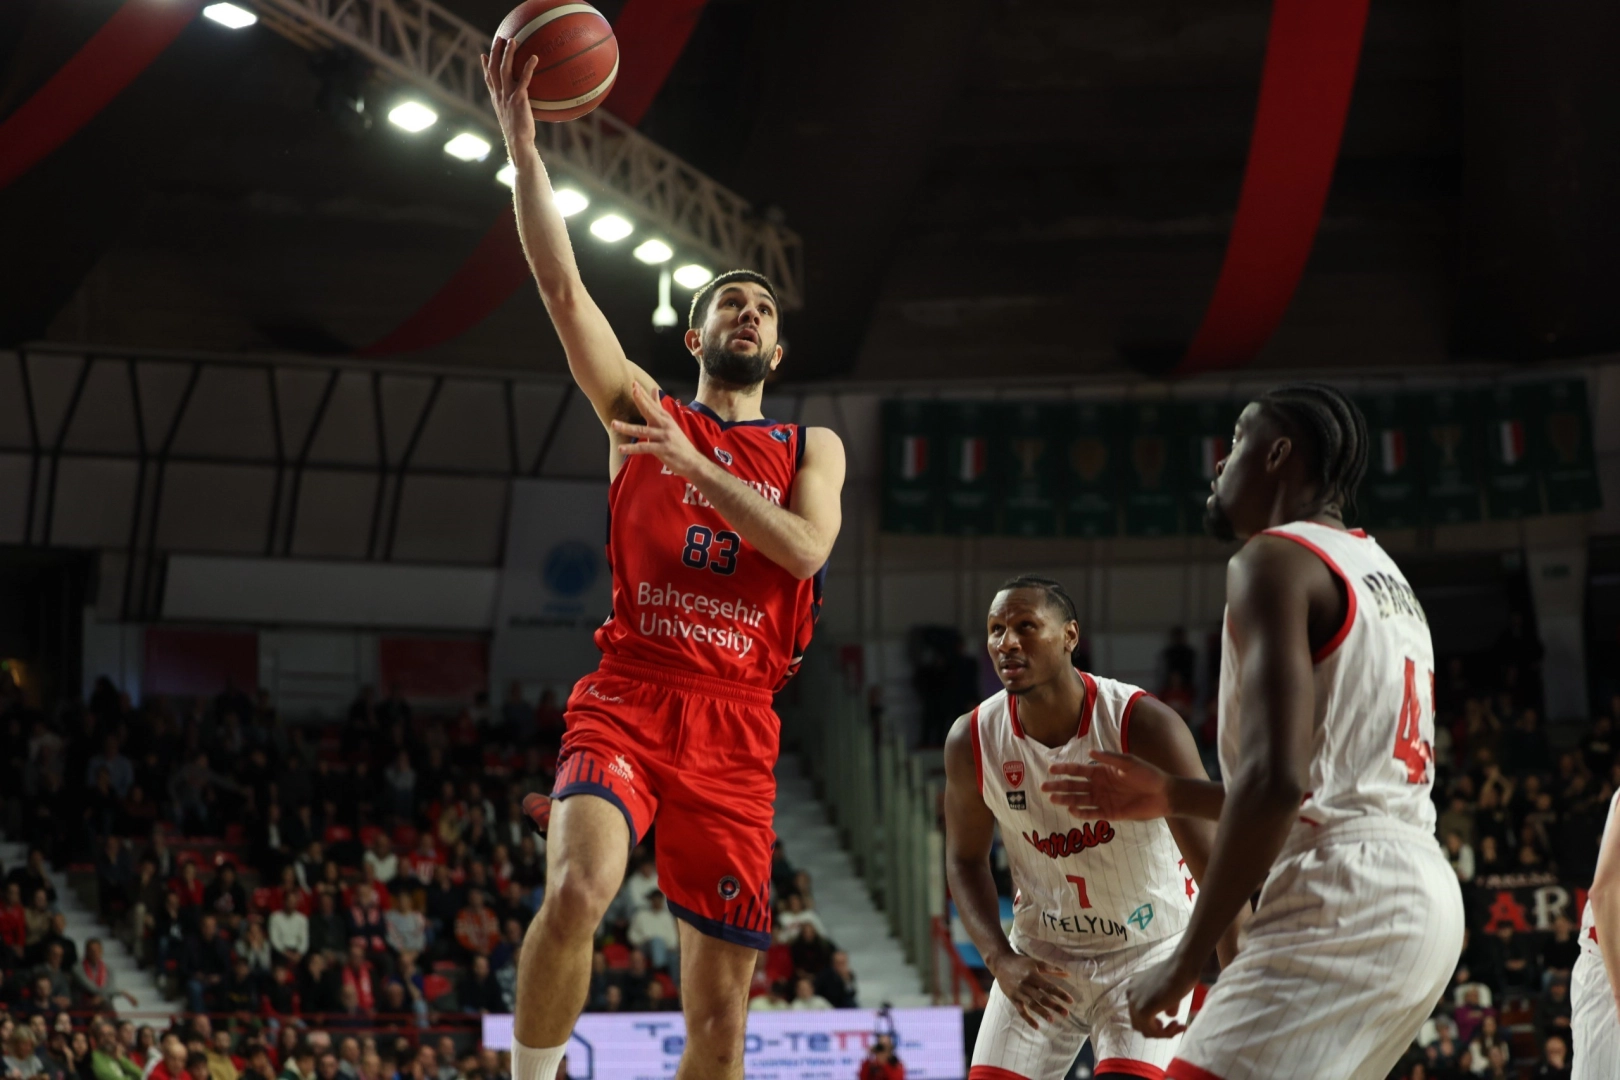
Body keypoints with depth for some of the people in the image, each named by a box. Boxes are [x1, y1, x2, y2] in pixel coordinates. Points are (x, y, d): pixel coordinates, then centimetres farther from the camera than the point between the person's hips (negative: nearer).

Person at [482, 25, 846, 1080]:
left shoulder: (811, 449, 16)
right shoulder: (644, 412, 13)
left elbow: (805, 546, -4)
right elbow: (564, 287, 1)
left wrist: (692, 465, -10)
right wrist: (522, 140, -7)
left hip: (737, 727, 2)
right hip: (628, 702, -2)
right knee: (577, 891, -31)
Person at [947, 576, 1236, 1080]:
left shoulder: (1144, 727, -24)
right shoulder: (971, 740, -12)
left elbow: (1216, 865, -25)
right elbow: (965, 860, 4)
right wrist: (1001, 961, -12)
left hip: (1148, 948, -4)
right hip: (1042, 953, 4)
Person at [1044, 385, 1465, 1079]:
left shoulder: (1276, 560, -7)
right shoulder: (1385, 580, 23)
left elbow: (1275, 781, -20)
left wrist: (1185, 960, -16)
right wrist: (1174, 799, 30)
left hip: (1341, 906, -10)